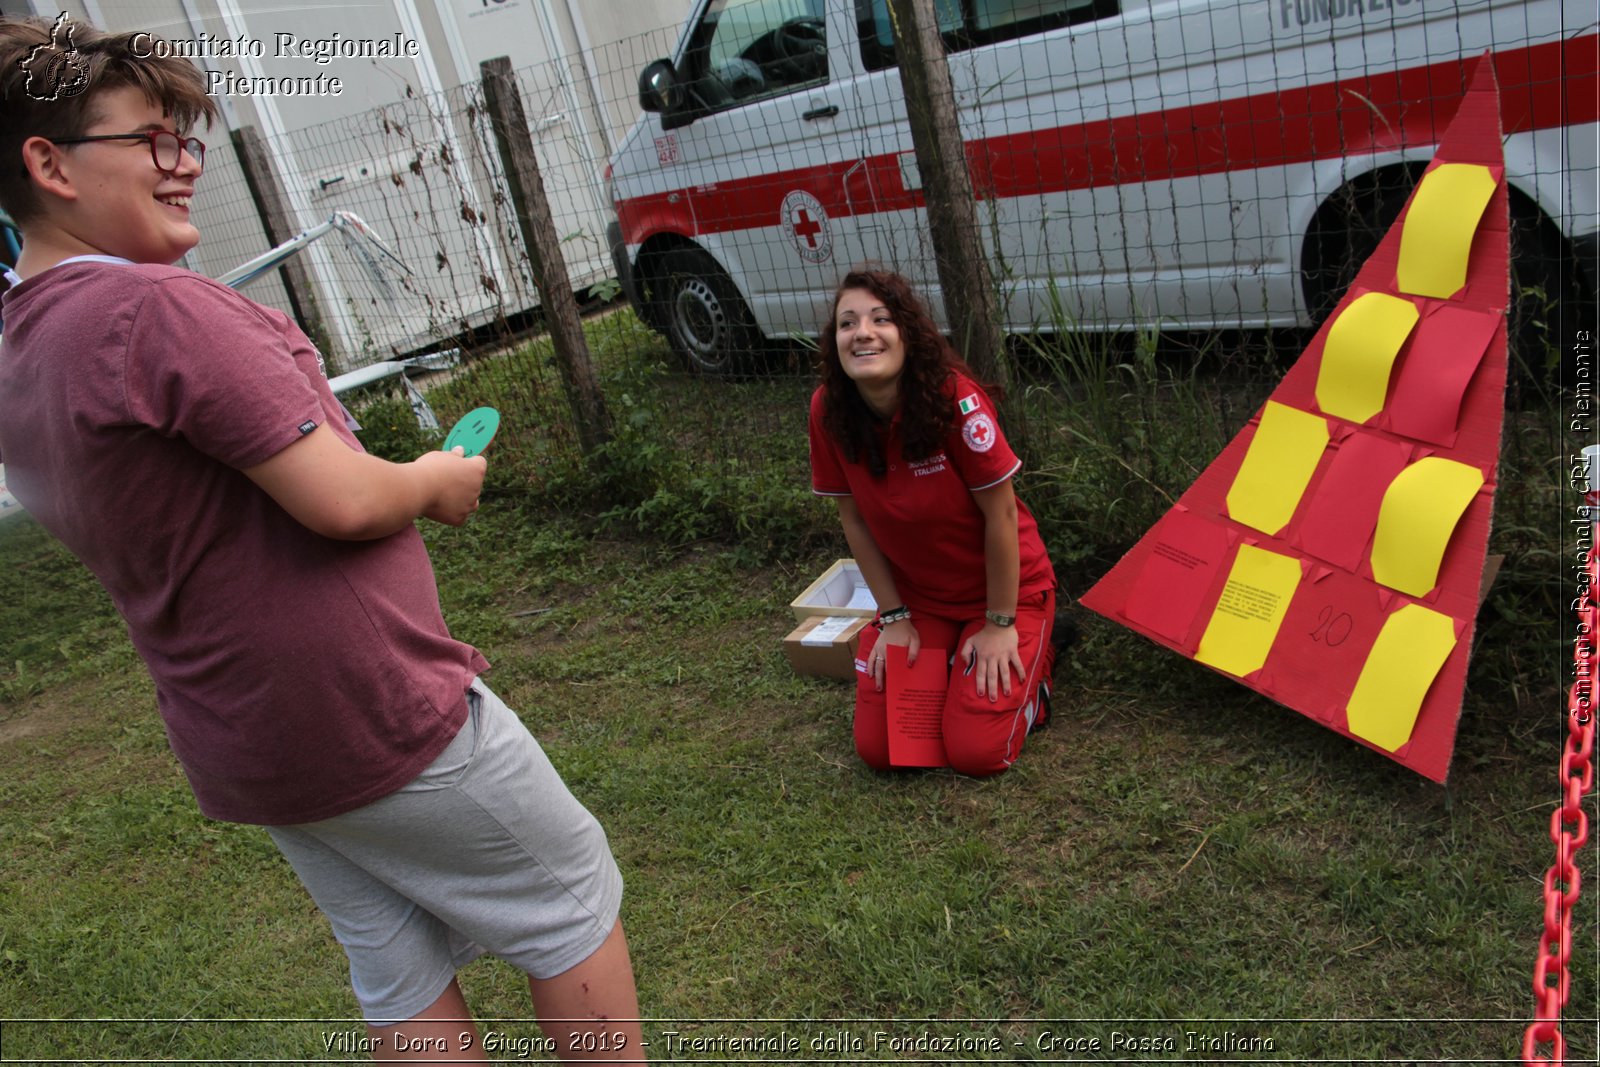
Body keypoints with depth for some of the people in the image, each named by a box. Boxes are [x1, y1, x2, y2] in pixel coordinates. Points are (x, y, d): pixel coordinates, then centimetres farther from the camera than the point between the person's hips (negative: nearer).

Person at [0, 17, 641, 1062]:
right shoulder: (155, 306, -22)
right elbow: (341, 502, -26)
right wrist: (439, 483, -4)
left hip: (239, 752, 9)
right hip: (379, 715, -9)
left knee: (403, 976, 21)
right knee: (571, 897, 12)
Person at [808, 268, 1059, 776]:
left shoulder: (955, 398, -28)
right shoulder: (828, 409, -15)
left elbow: (1000, 513, -21)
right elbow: (855, 520, -4)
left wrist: (1000, 624, -14)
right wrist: (894, 616, -3)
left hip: (1005, 587, -4)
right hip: (916, 595, 4)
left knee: (975, 753, -11)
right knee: (878, 748, -1)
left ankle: (1030, 660, 18)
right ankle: (947, 659, 25)